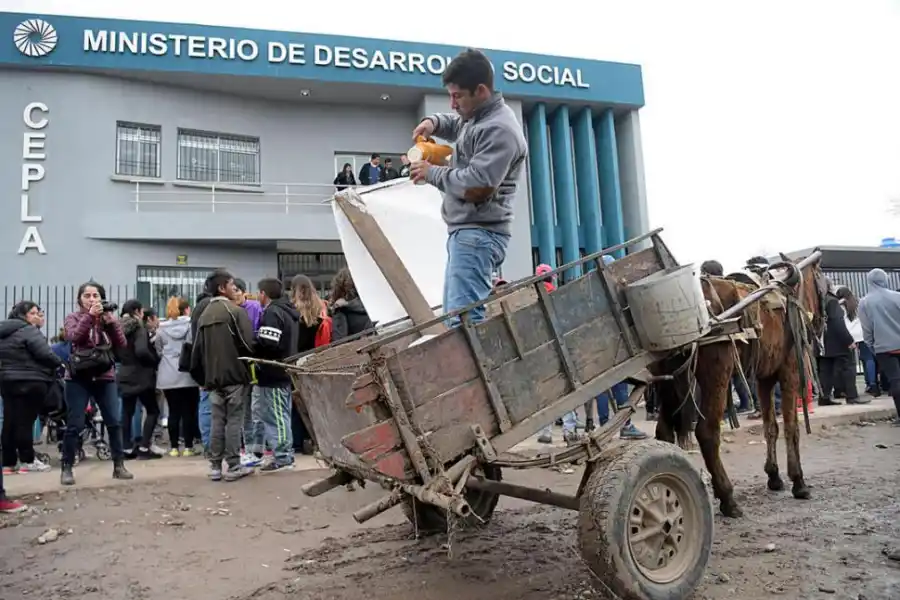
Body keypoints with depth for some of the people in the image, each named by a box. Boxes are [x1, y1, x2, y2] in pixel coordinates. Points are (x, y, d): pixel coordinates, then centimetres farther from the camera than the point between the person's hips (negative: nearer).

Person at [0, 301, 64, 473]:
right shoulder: (29, 330, -11)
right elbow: (44, 354, -18)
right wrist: (59, 363, -1)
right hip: (29, 382, -9)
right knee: (25, 421, -4)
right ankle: (27, 461, 2)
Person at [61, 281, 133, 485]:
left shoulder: (109, 317, 8)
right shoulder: (73, 318, 3)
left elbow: (122, 345, -4)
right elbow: (73, 337, -18)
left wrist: (111, 321, -14)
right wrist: (90, 315, -23)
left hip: (105, 377, 2)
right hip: (78, 378, -2)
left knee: (114, 422, 0)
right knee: (75, 425, -2)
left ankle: (119, 466, 9)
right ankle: (67, 468, 11)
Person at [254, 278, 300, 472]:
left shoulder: (272, 313, -15)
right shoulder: (289, 311, 16)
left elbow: (267, 344, -25)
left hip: (273, 374, -10)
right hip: (285, 372, 10)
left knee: (276, 416, -4)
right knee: (281, 415, 15)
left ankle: (281, 457, 0)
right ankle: (285, 454, 21)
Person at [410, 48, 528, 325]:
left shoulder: (499, 129, -16)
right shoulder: (478, 116, 17)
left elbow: (476, 186, -25)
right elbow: (455, 124, 39)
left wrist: (431, 172, -9)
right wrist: (434, 122, 15)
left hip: (478, 234, -11)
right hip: (465, 232, 11)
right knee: (454, 315, 13)